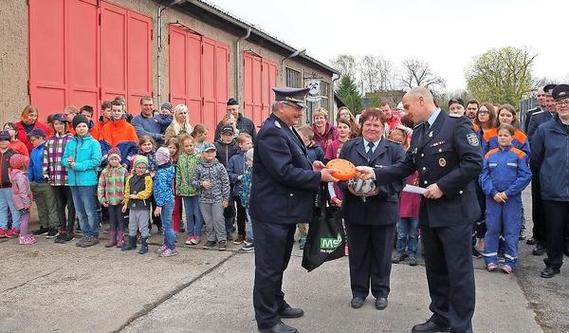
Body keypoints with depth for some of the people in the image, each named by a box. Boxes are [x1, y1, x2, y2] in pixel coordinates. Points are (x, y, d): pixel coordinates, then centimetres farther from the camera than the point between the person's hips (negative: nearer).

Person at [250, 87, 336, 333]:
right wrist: (318, 177, -18)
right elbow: (285, 172, -25)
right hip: (272, 211, -10)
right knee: (269, 267, 3)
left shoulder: (285, 129, 13)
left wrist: (310, 166, 4)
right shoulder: (271, 133, -20)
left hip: (284, 210, 10)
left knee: (278, 264, 22)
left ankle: (277, 305, 38)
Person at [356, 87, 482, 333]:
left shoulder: (457, 125, -11)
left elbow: (474, 162, -18)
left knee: (459, 271, 2)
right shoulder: (418, 132, 12)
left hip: (455, 211, -7)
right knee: (435, 269, 17)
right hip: (429, 212, 8)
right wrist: (375, 174, -1)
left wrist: (442, 186, -20)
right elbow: (406, 167, 10)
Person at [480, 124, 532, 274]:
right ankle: (490, 260, 14)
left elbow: (525, 176, -7)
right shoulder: (490, 155, 5)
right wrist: (493, 193, -11)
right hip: (492, 198, 2)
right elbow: (484, 176, 1)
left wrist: (507, 193, -12)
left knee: (511, 230, 4)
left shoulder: (519, 155, -2)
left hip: (512, 198, -2)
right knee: (492, 228, 5)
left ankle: (511, 261, 14)